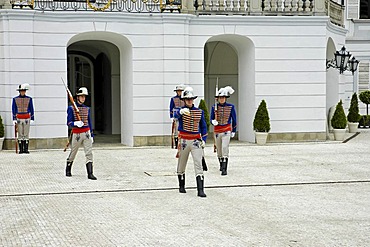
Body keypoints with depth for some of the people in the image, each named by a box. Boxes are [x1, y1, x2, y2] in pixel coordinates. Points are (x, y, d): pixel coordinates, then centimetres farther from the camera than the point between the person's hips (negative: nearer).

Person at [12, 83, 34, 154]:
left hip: (27, 118, 0)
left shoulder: (29, 99, 2)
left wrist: (32, 119, -1)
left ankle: (26, 149, 2)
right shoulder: (15, 99, 2)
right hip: (19, 118, 0)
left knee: (26, 134, -1)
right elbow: (14, 109, 2)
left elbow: (31, 109, 4)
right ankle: (21, 149, 5)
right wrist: (14, 119, -5)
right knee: (20, 135, 2)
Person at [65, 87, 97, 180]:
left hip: (87, 134, 3)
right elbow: (69, 123, -9)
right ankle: (68, 170, 33)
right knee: (73, 153, 11)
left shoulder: (87, 109, 10)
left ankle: (90, 173, -10)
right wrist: (76, 123, -29)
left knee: (89, 153, -8)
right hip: (76, 134, -3)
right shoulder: (71, 108, -4)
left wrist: (92, 135, 15)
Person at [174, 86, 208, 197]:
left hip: (196, 141, 1)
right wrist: (181, 111, -53)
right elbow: (175, 114, -29)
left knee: (198, 165, -10)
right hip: (184, 141, -1)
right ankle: (181, 186, 32)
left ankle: (200, 190, -15)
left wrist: (203, 139, 3)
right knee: (181, 166, 11)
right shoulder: (181, 111, -3)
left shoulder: (199, 111, 8)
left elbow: (203, 126, 15)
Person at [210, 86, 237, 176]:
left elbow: (234, 119, 8)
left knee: (225, 149, -16)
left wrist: (233, 131, 11)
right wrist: (213, 122, -20)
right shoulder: (214, 107, 1)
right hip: (217, 131, 3)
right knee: (219, 150, 14)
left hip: (226, 131, -3)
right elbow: (211, 119, 5)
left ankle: (224, 169, -17)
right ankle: (221, 165, 38)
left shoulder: (231, 107, -1)